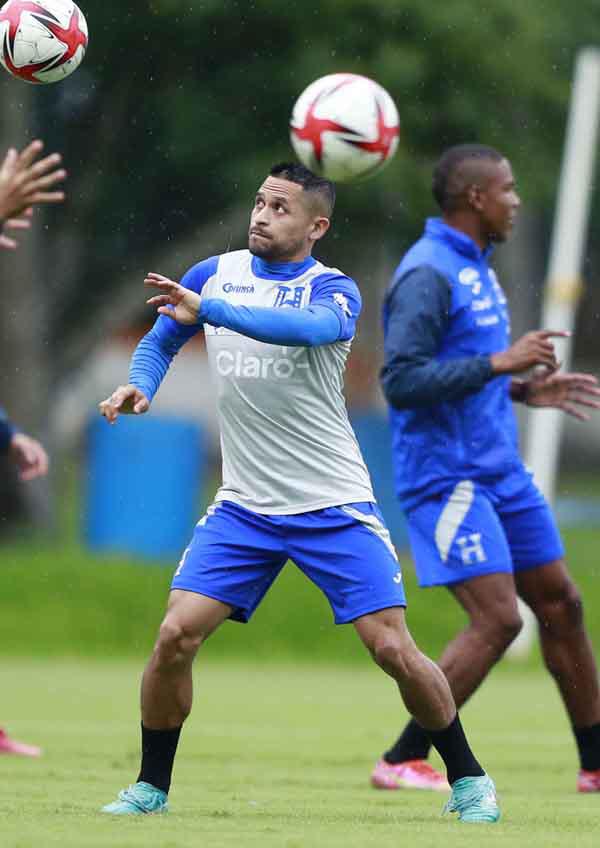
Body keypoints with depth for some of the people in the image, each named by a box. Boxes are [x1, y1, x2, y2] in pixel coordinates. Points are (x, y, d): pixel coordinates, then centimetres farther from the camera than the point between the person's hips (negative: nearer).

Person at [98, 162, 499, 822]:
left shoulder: (332, 290, -9)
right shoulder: (215, 273, 5)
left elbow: (308, 327, -33)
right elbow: (158, 342, 17)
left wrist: (207, 310, -42)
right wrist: (140, 385, -7)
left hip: (334, 507, -3)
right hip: (243, 507, 3)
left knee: (393, 649, -9)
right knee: (175, 636, -11)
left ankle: (468, 781, 10)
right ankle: (151, 786, 6)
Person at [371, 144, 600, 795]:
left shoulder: (473, 270, 15)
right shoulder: (427, 275, -16)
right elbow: (401, 381, -24)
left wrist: (523, 391, 13)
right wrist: (500, 363, -24)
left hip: (500, 473, 10)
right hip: (446, 477, -10)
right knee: (496, 620, -15)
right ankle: (403, 762, -7)